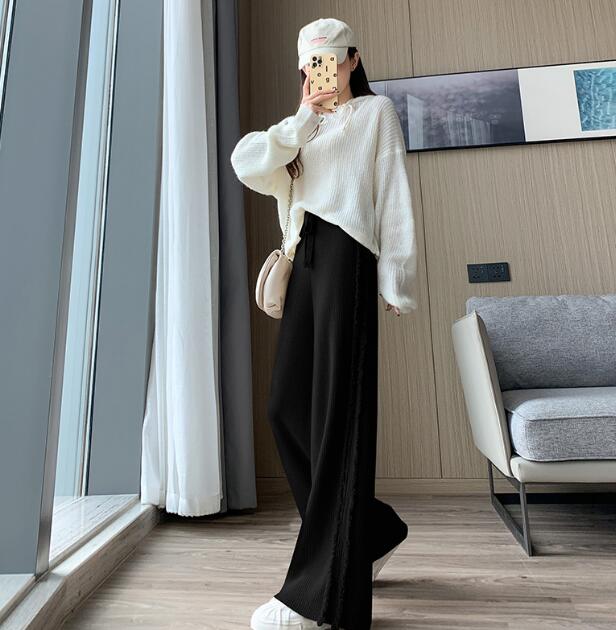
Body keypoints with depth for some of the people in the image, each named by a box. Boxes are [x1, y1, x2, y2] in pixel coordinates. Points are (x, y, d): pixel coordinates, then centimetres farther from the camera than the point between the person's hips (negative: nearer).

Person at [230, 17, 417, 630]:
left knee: (336, 413, -12)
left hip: (345, 256, -6)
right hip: (304, 263, 6)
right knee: (286, 407, -1)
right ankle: (371, 532, 18)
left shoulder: (375, 111, 18)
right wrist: (303, 117, 11)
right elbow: (246, 164, 12)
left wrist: (394, 279, -7)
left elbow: (394, 196, 3)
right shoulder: (302, 128, 32)